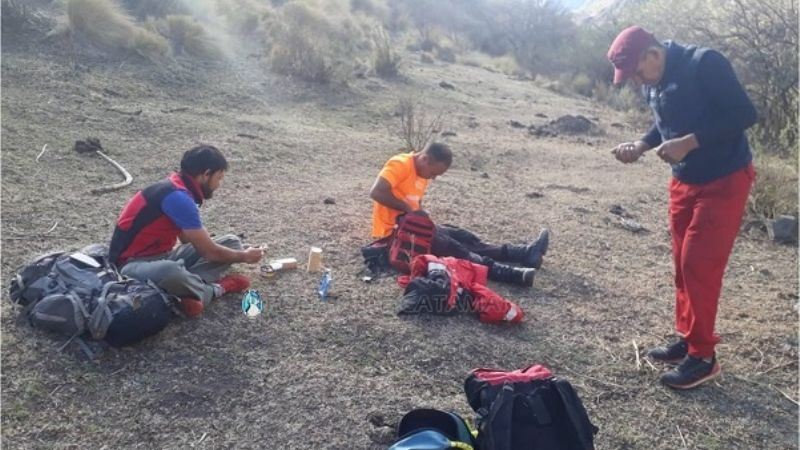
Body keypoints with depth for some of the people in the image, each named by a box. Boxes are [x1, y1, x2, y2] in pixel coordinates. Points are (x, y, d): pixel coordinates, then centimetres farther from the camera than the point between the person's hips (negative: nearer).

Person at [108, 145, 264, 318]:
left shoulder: (178, 189, 5)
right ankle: (215, 289, -15)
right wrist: (244, 256, -2)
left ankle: (190, 284, -19)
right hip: (135, 264, -10)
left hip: (163, 256, 10)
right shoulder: (177, 197, -24)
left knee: (231, 242, 1)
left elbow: (189, 240, 16)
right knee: (170, 271, -45)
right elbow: (209, 252, -19)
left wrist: (239, 252, 21)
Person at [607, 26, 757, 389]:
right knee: (683, 263, 12)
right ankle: (687, 339, 26)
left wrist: (689, 142, -29)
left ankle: (703, 356, 6)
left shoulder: (704, 64, -21)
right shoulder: (651, 84, 2)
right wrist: (640, 146, -3)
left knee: (699, 265, -7)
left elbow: (744, 114, -22)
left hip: (724, 181, -8)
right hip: (683, 181, 8)